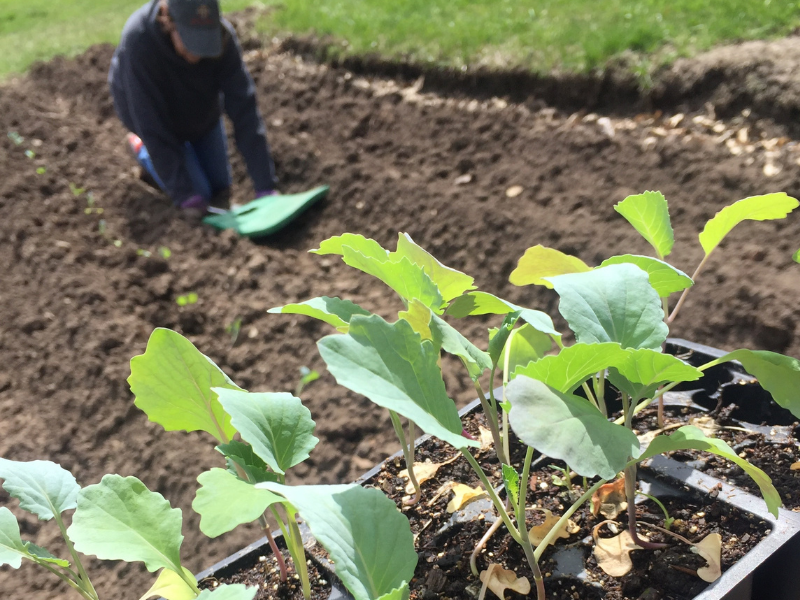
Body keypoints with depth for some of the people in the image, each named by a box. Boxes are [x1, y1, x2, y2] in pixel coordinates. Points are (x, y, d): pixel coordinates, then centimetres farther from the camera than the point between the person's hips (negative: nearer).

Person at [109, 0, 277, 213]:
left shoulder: (223, 37, -33)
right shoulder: (138, 41, -41)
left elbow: (243, 108, -33)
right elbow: (150, 123, -36)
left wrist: (265, 185, -37)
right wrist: (184, 193, -35)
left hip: (202, 112, 3)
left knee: (220, 190, 11)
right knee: (200, 194, -5)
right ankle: (142, 149, 18)